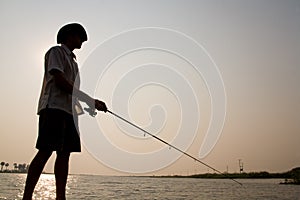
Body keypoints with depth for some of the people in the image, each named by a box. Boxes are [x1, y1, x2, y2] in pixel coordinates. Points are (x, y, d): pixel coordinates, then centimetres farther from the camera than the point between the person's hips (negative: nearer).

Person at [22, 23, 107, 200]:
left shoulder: (72, 59, 29)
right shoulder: (56, 52, 4)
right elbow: (60, 82, -10)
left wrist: (90, 106, 10)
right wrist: (91, 101, -12)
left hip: (69, 110, 8)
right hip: (54, 107, -8)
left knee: (64, 154, 1)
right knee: (45, 152, -14)